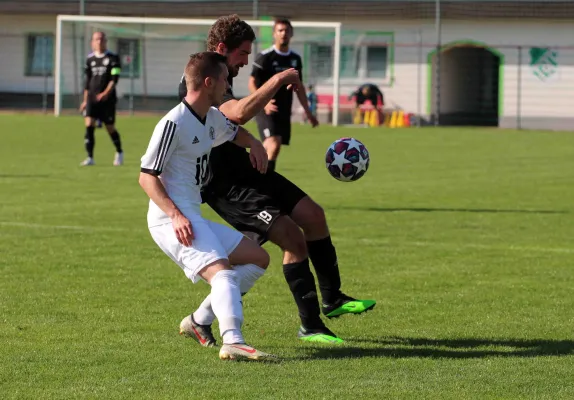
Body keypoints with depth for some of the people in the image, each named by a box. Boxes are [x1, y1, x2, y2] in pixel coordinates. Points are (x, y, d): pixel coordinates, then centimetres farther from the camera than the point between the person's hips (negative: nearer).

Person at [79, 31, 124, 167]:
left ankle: (119, 153, 31)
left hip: (107, 99, -3)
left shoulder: (113, 58, -2)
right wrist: (85, 100, 17)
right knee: (89, 125, -13)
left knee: (110, 128, 5)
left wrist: (106, 93, -25)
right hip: (92, 98, 3)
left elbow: (114, 78, -11)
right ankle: (90, 157, -12)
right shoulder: (90, 59, 10)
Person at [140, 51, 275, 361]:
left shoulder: (212, 118, 15)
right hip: (171, 220, -10)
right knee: (222, 271, -28)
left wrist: (255, 145, 16)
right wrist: (175, 215, -25)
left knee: (258, 258, 12)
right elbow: (146, 176, -14)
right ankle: (233, 342, -45)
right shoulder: (174, 123, -13)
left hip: (193, 218, 10)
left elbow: (235, 132, 39)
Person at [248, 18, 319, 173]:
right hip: (266, 111, -6)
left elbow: (299, 86, 20)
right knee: (274, 145, -23)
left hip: (284, 112, 6)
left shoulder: (295, 59, 11)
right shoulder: (265, 57, -8)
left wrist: (307, 111, 17)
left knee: (268, 151, 7)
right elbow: (252, 83, -9)